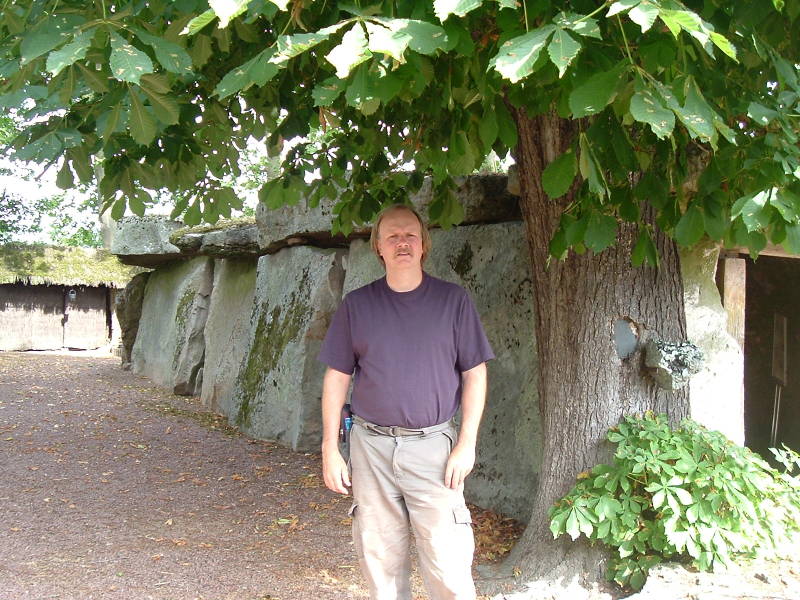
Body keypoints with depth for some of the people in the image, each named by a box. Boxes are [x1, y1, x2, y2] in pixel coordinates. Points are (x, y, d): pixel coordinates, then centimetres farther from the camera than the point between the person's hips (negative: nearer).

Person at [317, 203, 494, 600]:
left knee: (447, 564, -5)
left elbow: (474, 374, 1)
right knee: (379, 559, 10)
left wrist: (466, 444, -6)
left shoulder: (454, 301, 1)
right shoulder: (356, 305, 5)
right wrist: (330, 449, 2)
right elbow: (336, 378, 7)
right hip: (371, 446, 2)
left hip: (433, 447, -2)